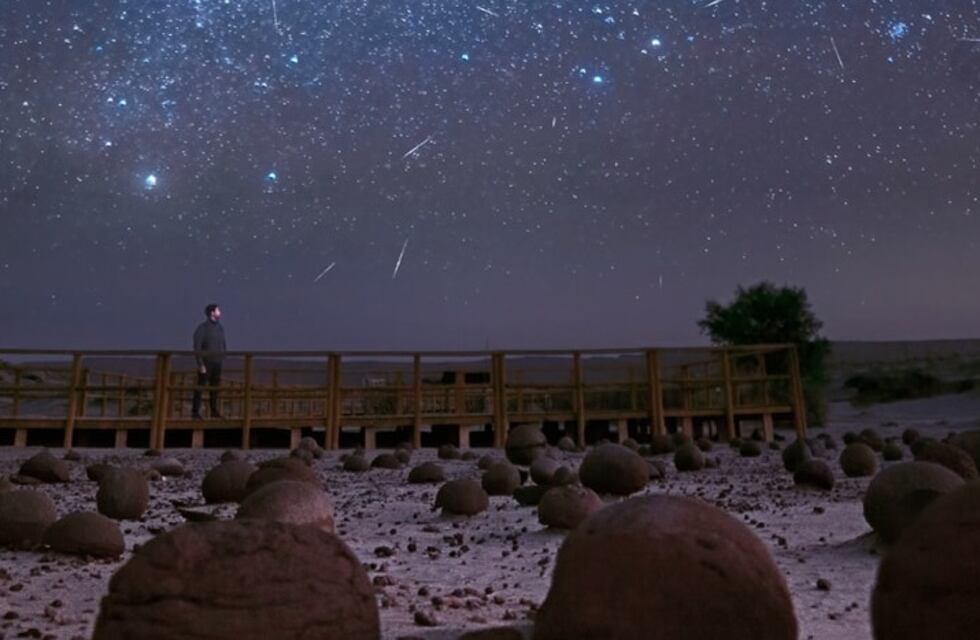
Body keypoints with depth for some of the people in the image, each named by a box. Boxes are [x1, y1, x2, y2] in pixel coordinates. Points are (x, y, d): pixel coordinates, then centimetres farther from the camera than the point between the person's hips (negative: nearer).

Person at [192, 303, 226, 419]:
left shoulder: (220, 328, 10)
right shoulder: (202, 328, -9)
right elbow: (197, 347, -11)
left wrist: (223, 359, 7)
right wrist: (201, 364, -16)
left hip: (217, 363, 6)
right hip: (206, 363, -6)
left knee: (215, 387, 10)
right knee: (200, 387, -1)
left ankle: (214, 411, 18)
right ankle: (195, 411, 5)